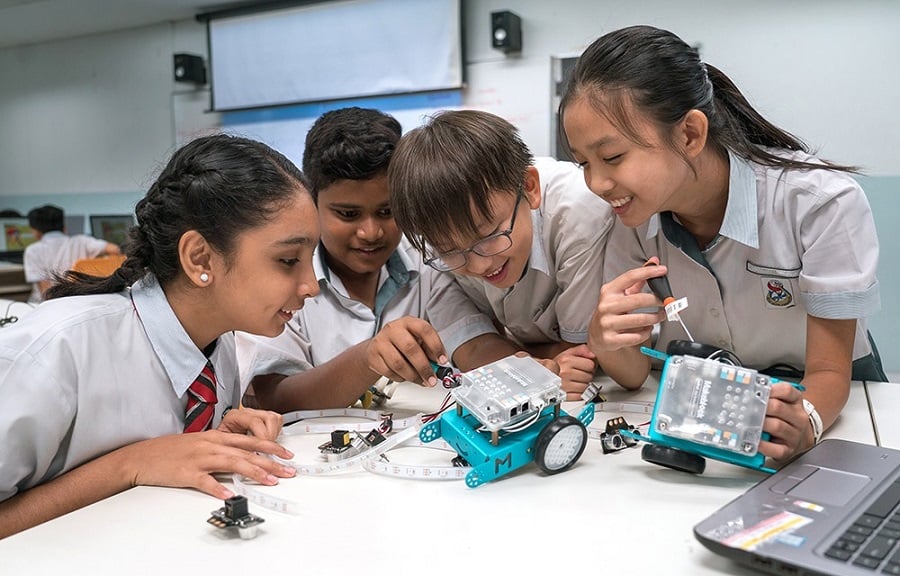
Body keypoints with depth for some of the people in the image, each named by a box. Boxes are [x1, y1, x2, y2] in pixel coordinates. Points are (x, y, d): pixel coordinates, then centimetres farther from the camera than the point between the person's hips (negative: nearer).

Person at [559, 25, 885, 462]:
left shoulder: (823, 203, -25)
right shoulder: (629, 215, -15)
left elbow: (828, 373, -17)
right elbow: (634, 373, -10)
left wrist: (805, 421, -40)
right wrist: (605, 341, -33)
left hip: (818, 401, -1)